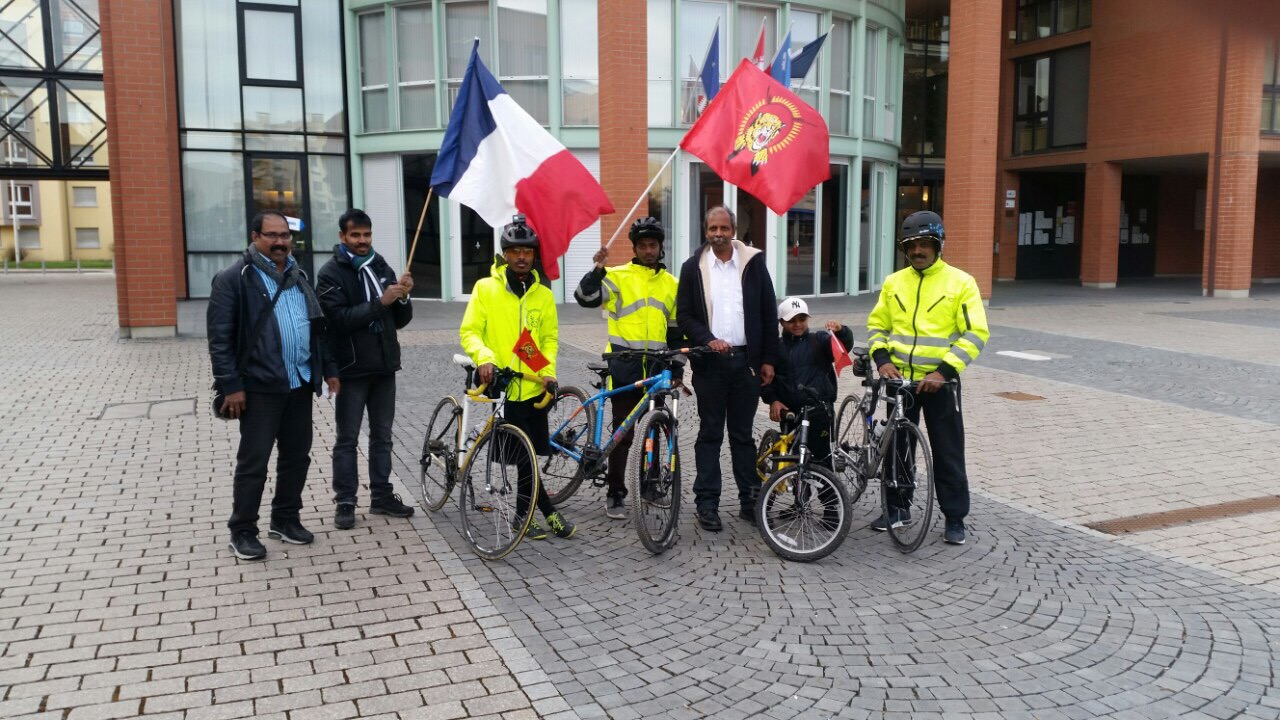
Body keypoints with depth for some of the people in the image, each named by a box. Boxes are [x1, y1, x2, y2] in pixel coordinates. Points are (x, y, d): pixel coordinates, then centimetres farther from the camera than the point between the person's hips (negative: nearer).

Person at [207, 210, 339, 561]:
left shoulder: (298, 277, 14)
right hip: (259, 388, -6)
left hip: (300, 384, 7)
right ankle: (242, 531, 14)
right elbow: (219, 337, -11)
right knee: (253, 462, 1)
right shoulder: (235, 278, -7)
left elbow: (317, 327, 20)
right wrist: (231, 385, -16)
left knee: (297, 456, 13)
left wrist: (328, 368, 16)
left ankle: (286, 519, 28)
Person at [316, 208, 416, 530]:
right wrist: (380, 301, -26)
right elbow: (340, 318, -19)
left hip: (384, 366, 5)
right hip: (352, 368, -5)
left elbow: (401, 320, 11)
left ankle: (381, 496, 22)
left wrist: (403, 297, -9)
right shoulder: (331, 273, -5)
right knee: (347, 439, 3)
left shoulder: (382, 268, 11)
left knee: (382, 435, 12)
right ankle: (345, 502, 11)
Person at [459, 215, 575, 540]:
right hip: (503, 385, -3)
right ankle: (550, 513, 6)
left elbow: (550, 338, 10)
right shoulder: (485, 288, -2)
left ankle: (523, 516, 24)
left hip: (534, 386, 3)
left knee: (529, 453, 9)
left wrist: (548, 372, -4)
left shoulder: (543, 294, 6)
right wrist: (484, 357, -21)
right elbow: (469, 331, -3)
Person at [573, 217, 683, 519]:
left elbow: (676, 330, 16)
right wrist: (597, 270, -27)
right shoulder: (618, 277, 0)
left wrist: (677, 369, 12)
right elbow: (586, 298, -13)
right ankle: (615, 495, 10)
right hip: (625, 366, -4)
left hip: (657, 368, 4)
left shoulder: (671, 284, 13)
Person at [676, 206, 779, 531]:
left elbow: (768, 313, 4)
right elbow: (684, 315, 2)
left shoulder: (754, 263, 3)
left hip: (746, 361, 1)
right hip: (709, 362, 0)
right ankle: (707, 503, 12)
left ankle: (750, 500, 17)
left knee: (742, 434, 9)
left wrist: (768, 359, 0)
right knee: (710, 434, 6)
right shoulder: (692, 268, 3)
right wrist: (708, 340, -14)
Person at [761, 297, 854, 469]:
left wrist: (840, 330, -28)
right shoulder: (777, 347, 11)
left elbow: (844, 345, -7)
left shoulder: (820, 340, 8)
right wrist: (772, 400, -6)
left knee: (822, 455, -6)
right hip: (789, 411, 2)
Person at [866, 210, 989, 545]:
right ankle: (897, 508, 28)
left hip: (940, 382, -4)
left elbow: (975, 334, -10)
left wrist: (943, 371, -18)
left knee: (948, 453, 4)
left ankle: (955, 518, 16)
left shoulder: (960, 282, -6)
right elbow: (876, 325, 12)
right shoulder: (893, 283, 6)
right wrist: (882, 360, -6)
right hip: (899, 379, 4)